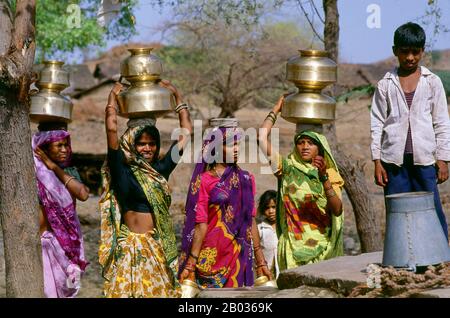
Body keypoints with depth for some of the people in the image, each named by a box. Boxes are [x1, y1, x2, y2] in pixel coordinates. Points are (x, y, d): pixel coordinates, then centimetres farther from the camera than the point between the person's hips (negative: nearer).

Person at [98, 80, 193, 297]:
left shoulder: (161, 169, 11)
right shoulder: (122, 170, -2)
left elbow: (186, 131, 17)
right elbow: (112, 129, -13)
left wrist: (176, 95, 18)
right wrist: (113, 97, -1)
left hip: (162, 247, 5)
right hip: (134, 247, -5)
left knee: (162, 290, 5)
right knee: (133, 290, -7)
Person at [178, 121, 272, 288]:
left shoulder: (245, 179, 8)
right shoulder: (204, 181, -4)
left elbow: (251, 220, 7)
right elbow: (200, 224, -8)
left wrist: (260, 261, 5)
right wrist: (190, 263, -13)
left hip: (238, 256, 3)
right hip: (211, 255, -3)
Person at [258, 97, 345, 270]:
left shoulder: (330, 176, 9)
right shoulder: (288, 169, 9)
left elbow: (337, 210, -7)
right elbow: (262, 137, 4)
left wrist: (323, 177, -15)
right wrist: (275, 110, 13)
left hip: (323, 247, 0)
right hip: (294, 246, 0)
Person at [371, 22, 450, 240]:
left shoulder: (432, 82, 6)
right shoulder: (385, 85, 7)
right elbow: (377, 124, 6)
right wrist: (377, 161, 0)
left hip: (424, 157, -1)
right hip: (394, 159, 1)